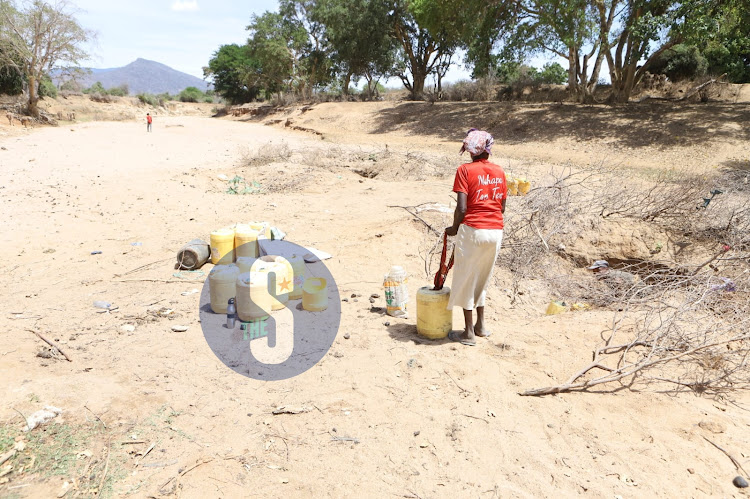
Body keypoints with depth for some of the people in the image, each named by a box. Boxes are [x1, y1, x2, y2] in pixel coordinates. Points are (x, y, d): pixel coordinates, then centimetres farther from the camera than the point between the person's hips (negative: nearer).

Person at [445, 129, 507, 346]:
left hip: (472, 230, -5)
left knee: (466, 279, 9)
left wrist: (454, 228, 1)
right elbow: (502, 207, 11)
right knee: (482, 278, 22)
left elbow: (462, 207, -15)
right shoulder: (499, 172, 8)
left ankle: (469, 332, 14)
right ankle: (480, 325, 32)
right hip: (496, 231, 5)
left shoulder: (465, 170, -8)